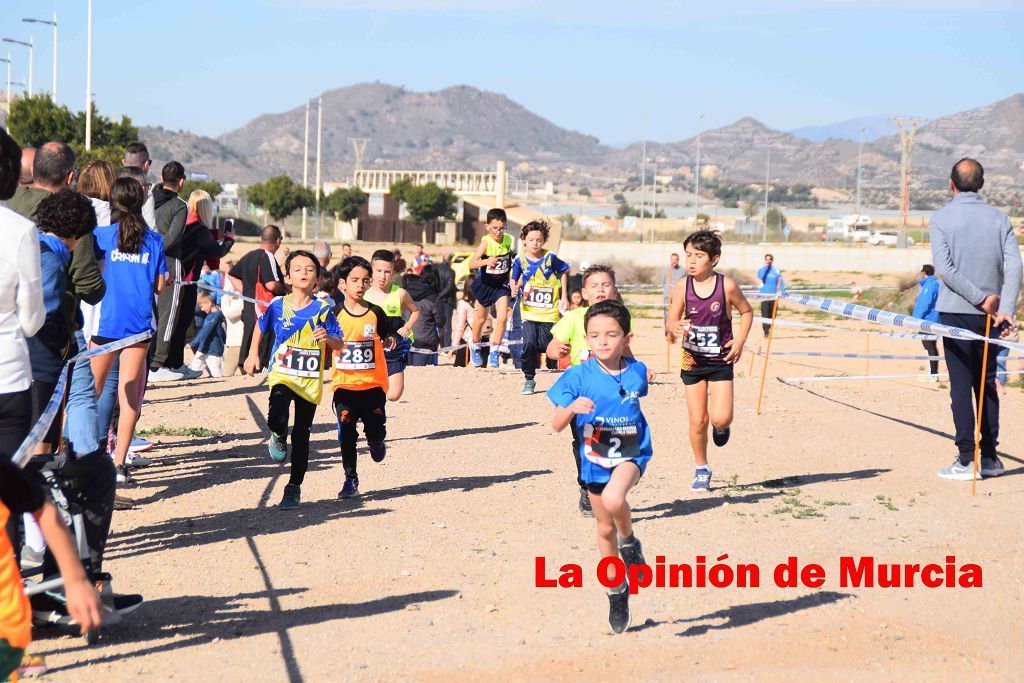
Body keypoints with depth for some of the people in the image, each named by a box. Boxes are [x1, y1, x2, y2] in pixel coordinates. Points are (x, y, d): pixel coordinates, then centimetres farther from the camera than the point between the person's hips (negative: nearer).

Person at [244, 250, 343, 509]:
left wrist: (328, 338, -22)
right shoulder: (278, 305, -2)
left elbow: (339, 343, -1)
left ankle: (294, 488, 20)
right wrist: (253, 354, 13)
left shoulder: (322, 310, -4)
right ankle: (278, 437, 9)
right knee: (277, 418, -28)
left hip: (310, 380, 0)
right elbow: (260, 326, 17)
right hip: (282, 374, 0)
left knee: (301, 436, 6)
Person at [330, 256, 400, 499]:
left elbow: (391, 335, 11)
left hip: (373, 383, 0)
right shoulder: (335, 314, -1)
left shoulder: (376, 313, 2)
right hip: (344, 384, 0)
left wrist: (391, 341, -10)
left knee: (376, 431, -2)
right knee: (347, 435, 1)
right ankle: (351, 480, 12)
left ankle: (376, 442, 34)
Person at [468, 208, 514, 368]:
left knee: (502, 318, -13)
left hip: (502, 284, 3)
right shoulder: (486, 242, -25)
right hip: (484, 283, -3)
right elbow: (471, 264, -36)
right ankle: (475, 345, 41)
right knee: (481, 318, 16)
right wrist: (486, 261, -54)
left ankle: (494, 351, 0)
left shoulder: (508, 240, -9)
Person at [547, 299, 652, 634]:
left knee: (613, 499, -32)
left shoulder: (637, 372, -7)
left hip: (632, 454, -1)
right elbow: (557, 425, -16)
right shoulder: (578, 376, -14)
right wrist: (572, 408, -32)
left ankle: (630, 543, 0)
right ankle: (616, 591, 34)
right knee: (605, 528, 13)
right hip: (595, 458, 1)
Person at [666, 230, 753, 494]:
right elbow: (670, 321, -4)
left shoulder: (726, 285, -11)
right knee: (698, 420, 5)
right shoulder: (683, 286, -8)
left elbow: (746, 312, 5)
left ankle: (721, 427, 26)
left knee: (720, 418, -13)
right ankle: (701, 471, 24)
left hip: (720, 360, -1)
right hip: (692, 360, 1)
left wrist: (740, 340, -7)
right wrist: (673, 328, -28)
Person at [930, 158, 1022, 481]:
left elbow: (944, 268, -15)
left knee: (961, 385, -1)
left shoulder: (941, 218, -5)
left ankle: (966, 460, -4)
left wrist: (981, 298, -13)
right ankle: (990, 457, 16)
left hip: (955, 312, -4)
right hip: (989, 317, 4)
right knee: (987, 383, 14)